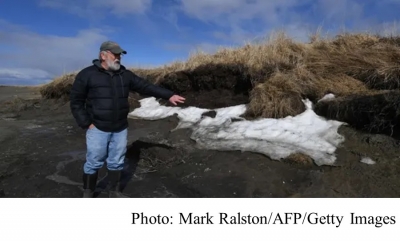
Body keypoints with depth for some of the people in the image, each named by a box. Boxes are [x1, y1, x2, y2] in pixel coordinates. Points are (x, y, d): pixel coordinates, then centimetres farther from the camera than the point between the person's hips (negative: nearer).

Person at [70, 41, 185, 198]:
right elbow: (76, 101, -5)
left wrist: (168, 95, -3)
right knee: (94, 163, 6)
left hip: (120, 129, 4)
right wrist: (86, 124, -10)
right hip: (97, 129, -4)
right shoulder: (87, 75, -8)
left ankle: (114, 192, 32)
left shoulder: (125, 75, 4)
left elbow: (146, 87, 3)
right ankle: (87, 195, 26)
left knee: (116, 162, 14)